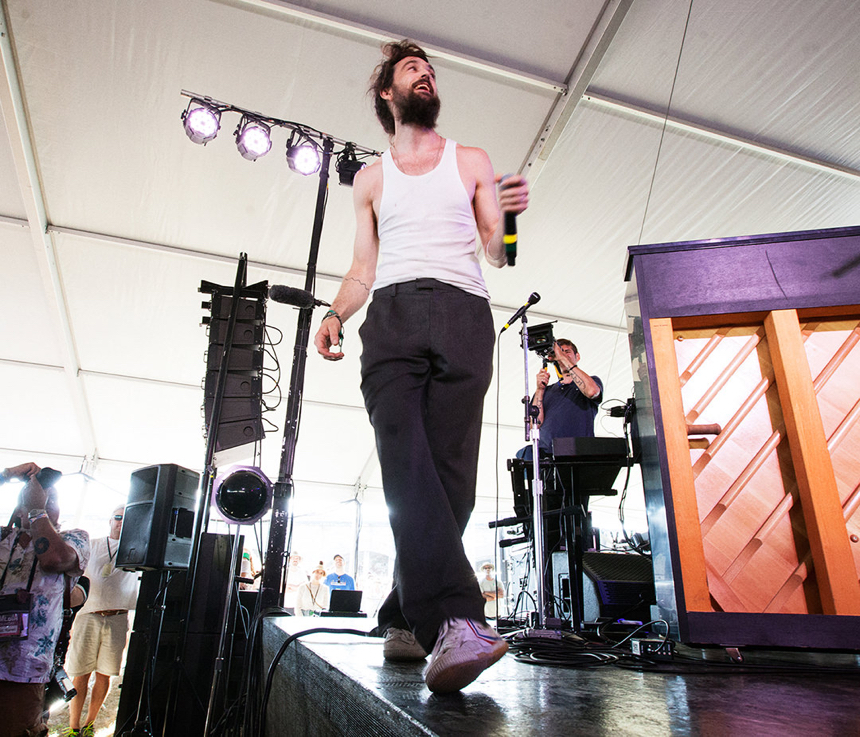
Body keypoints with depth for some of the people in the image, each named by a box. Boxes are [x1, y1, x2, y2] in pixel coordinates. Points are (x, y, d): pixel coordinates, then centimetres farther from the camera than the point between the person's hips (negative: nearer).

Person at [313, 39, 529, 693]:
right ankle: (457, 621, -30)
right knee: (407, 460, -23)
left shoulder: (472, 162, 25)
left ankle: (404, 620, 0)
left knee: (450, 469, -11)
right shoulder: (371, 178, 27)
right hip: (392, 315, 1)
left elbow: (498, 253, 16)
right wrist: (336, 314, 2)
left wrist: (510, 215, -5)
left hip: (463, 314, 0)